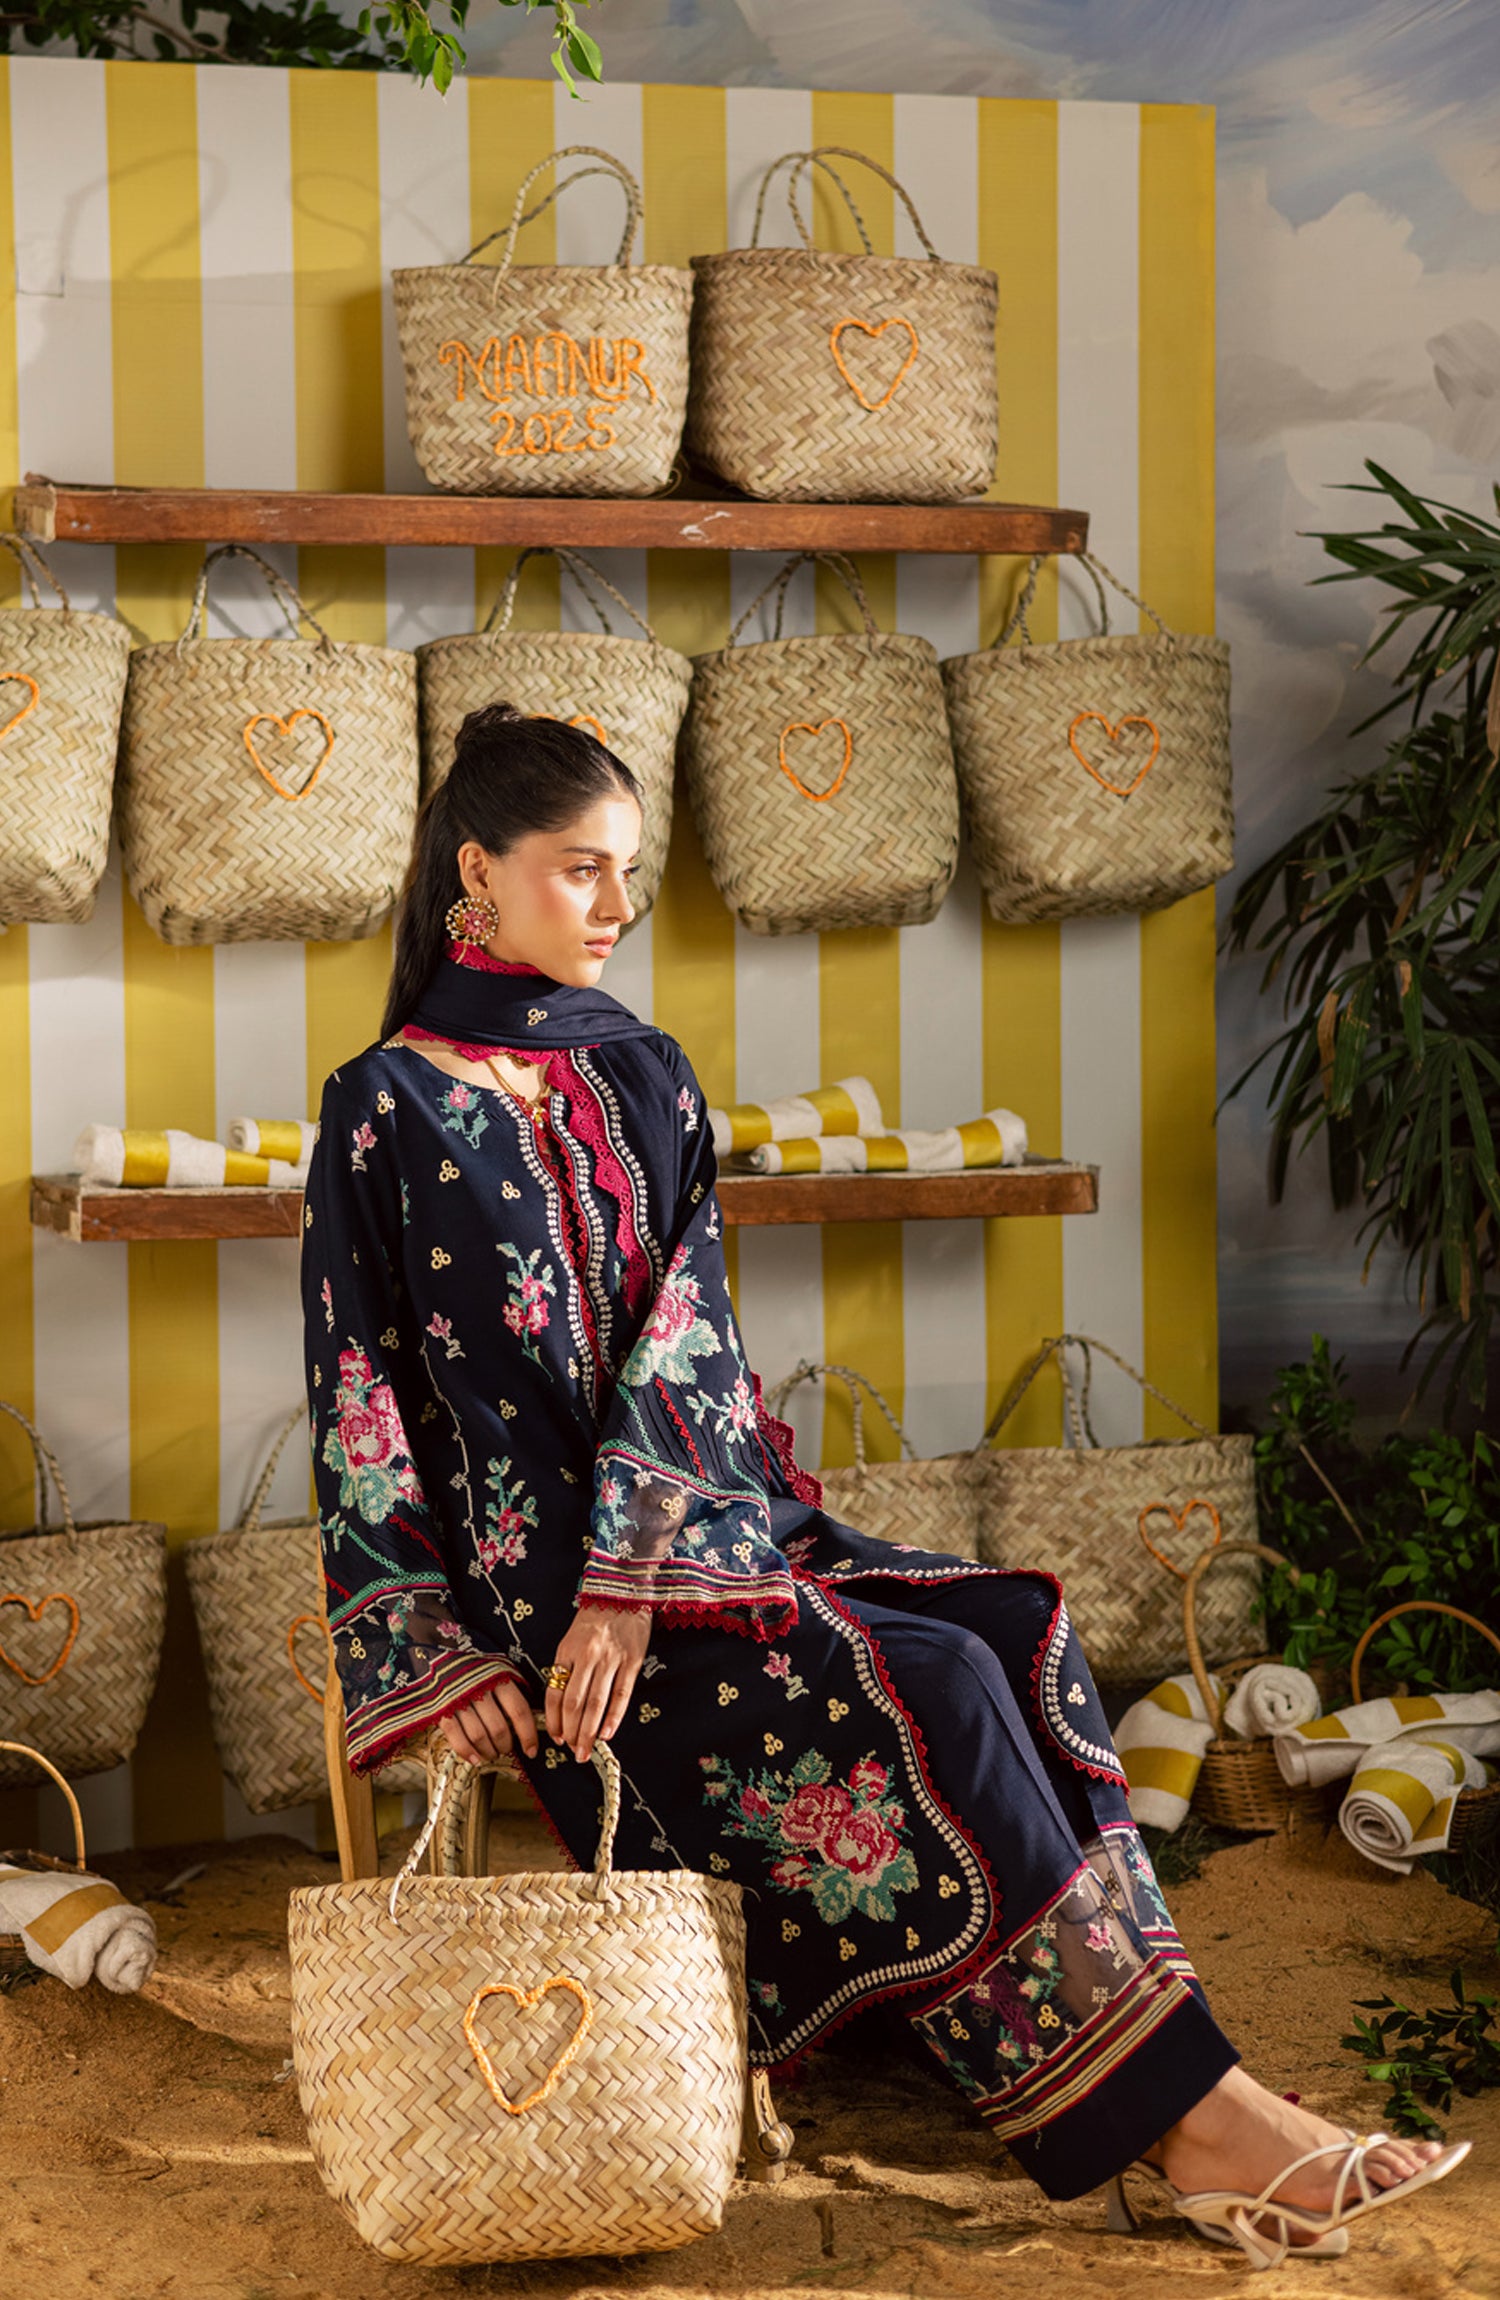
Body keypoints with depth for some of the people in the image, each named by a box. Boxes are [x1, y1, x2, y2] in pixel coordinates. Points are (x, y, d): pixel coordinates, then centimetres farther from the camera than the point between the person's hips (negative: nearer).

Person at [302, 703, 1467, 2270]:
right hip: (528, 1563, -5)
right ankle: (1187, 2115, -21)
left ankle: (1172, 2112, -21)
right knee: (919, 1694, -24)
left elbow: (681, 1332, -1)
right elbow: (360, 1402, -6)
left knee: (1018, 1634, -18)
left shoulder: (643, 1078, 11)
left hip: (704, 1520, 5)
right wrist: (433, 1657, -15)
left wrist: (633, 1576, -17)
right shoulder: (388, 1113, -3)